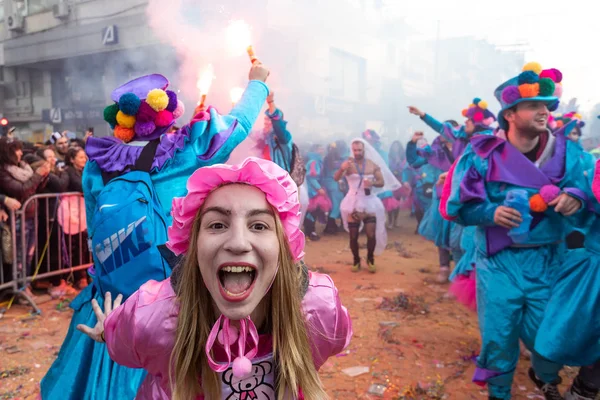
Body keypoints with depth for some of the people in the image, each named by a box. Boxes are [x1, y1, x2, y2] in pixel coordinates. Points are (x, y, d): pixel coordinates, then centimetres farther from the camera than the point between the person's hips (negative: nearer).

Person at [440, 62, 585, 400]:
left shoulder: (566, 151, 0)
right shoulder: (482, 154, -8)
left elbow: (583, 189, -4)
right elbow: (457, 206, -7)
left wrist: (575, 197, -26)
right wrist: (491, 212, -24)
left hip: (548, 261, 2)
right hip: (499, 262, -2)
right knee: (498, 334, 6)